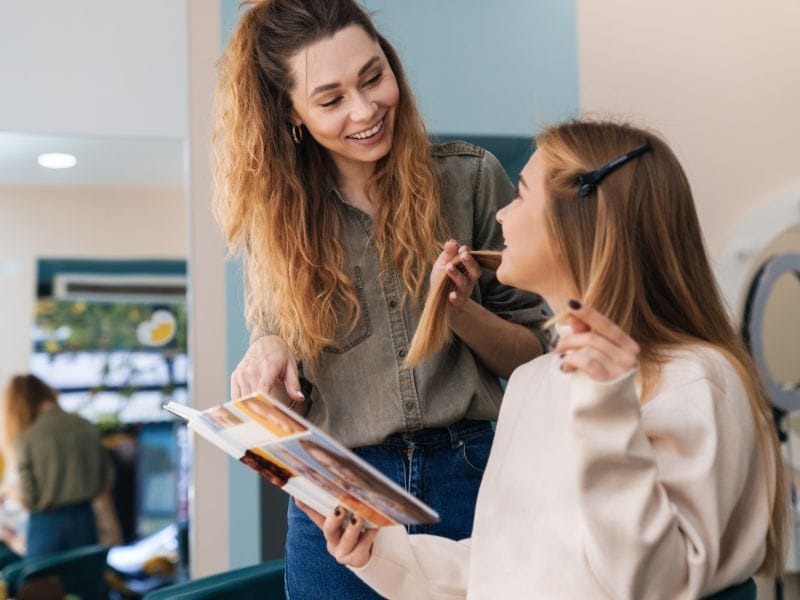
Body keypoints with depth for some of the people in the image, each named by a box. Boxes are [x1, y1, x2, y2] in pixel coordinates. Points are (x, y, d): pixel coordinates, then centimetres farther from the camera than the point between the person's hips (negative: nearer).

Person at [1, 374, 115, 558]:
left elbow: (29, 499, -12)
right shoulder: (88, 428, -4)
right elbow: (107, 479, 4)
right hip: (84, 519, 4)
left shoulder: (26, 439, -15)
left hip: (46, 524, -3)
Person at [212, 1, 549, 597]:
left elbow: (534, 353, 2)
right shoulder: (275, 213, 1)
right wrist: (269, 347, -11)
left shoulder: (470, 177, -4)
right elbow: (278, 389, 10)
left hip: (472, 476, -1)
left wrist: (459, 308, -17)